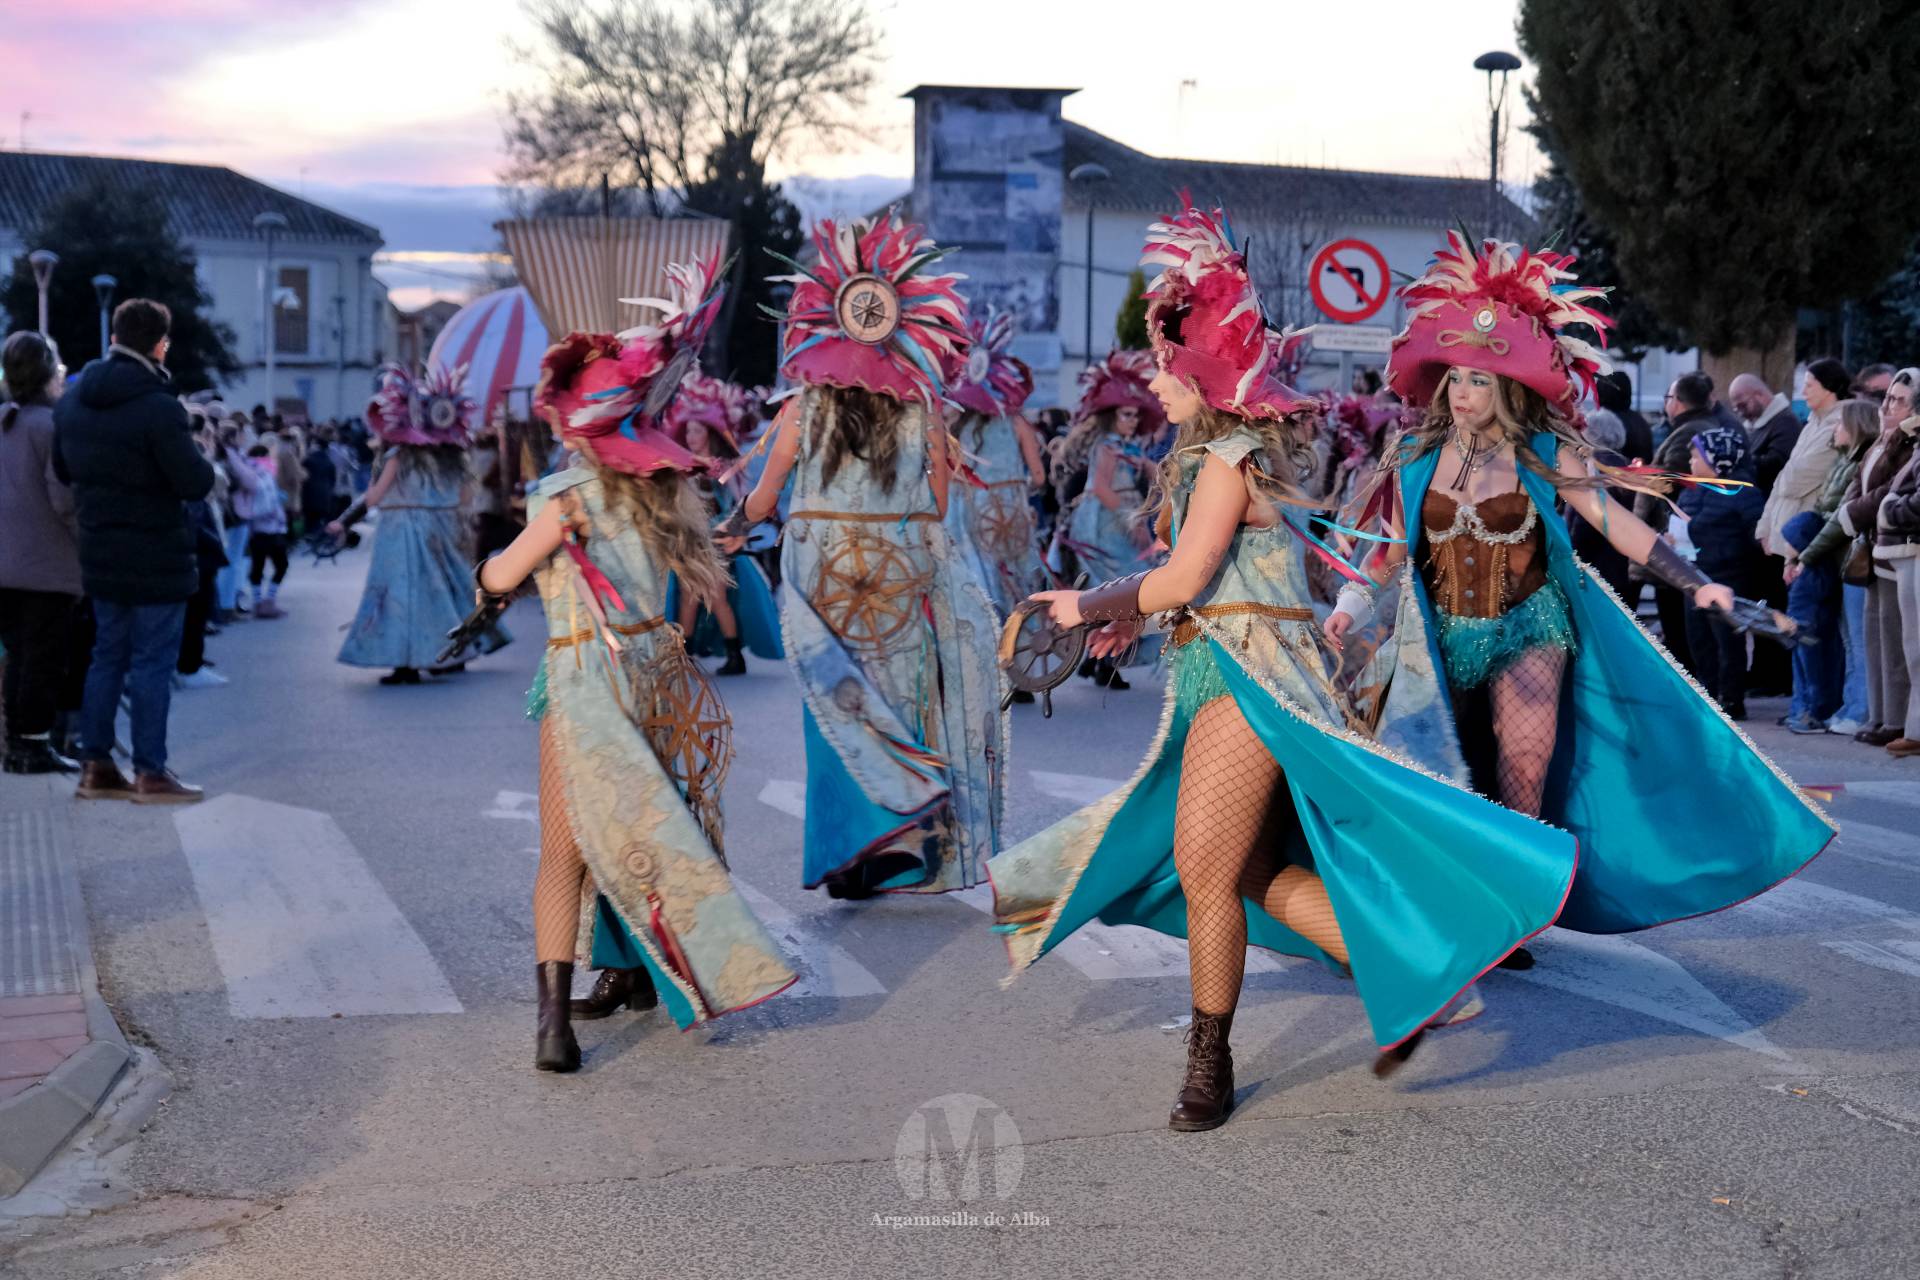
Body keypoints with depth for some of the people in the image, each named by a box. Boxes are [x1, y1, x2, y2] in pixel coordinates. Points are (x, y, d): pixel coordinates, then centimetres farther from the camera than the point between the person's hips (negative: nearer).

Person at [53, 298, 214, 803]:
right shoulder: (159, 408, -21)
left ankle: (95, 765, 18)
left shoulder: (71, 402, 4)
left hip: (100, 553, 7)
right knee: (153, 662, 0)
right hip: (156, 557, -7)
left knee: (108, 655, 15)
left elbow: (63, 469, 15)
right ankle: (150, 773, 4)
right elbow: (197, 483, -20)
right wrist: (197, 457, -1)